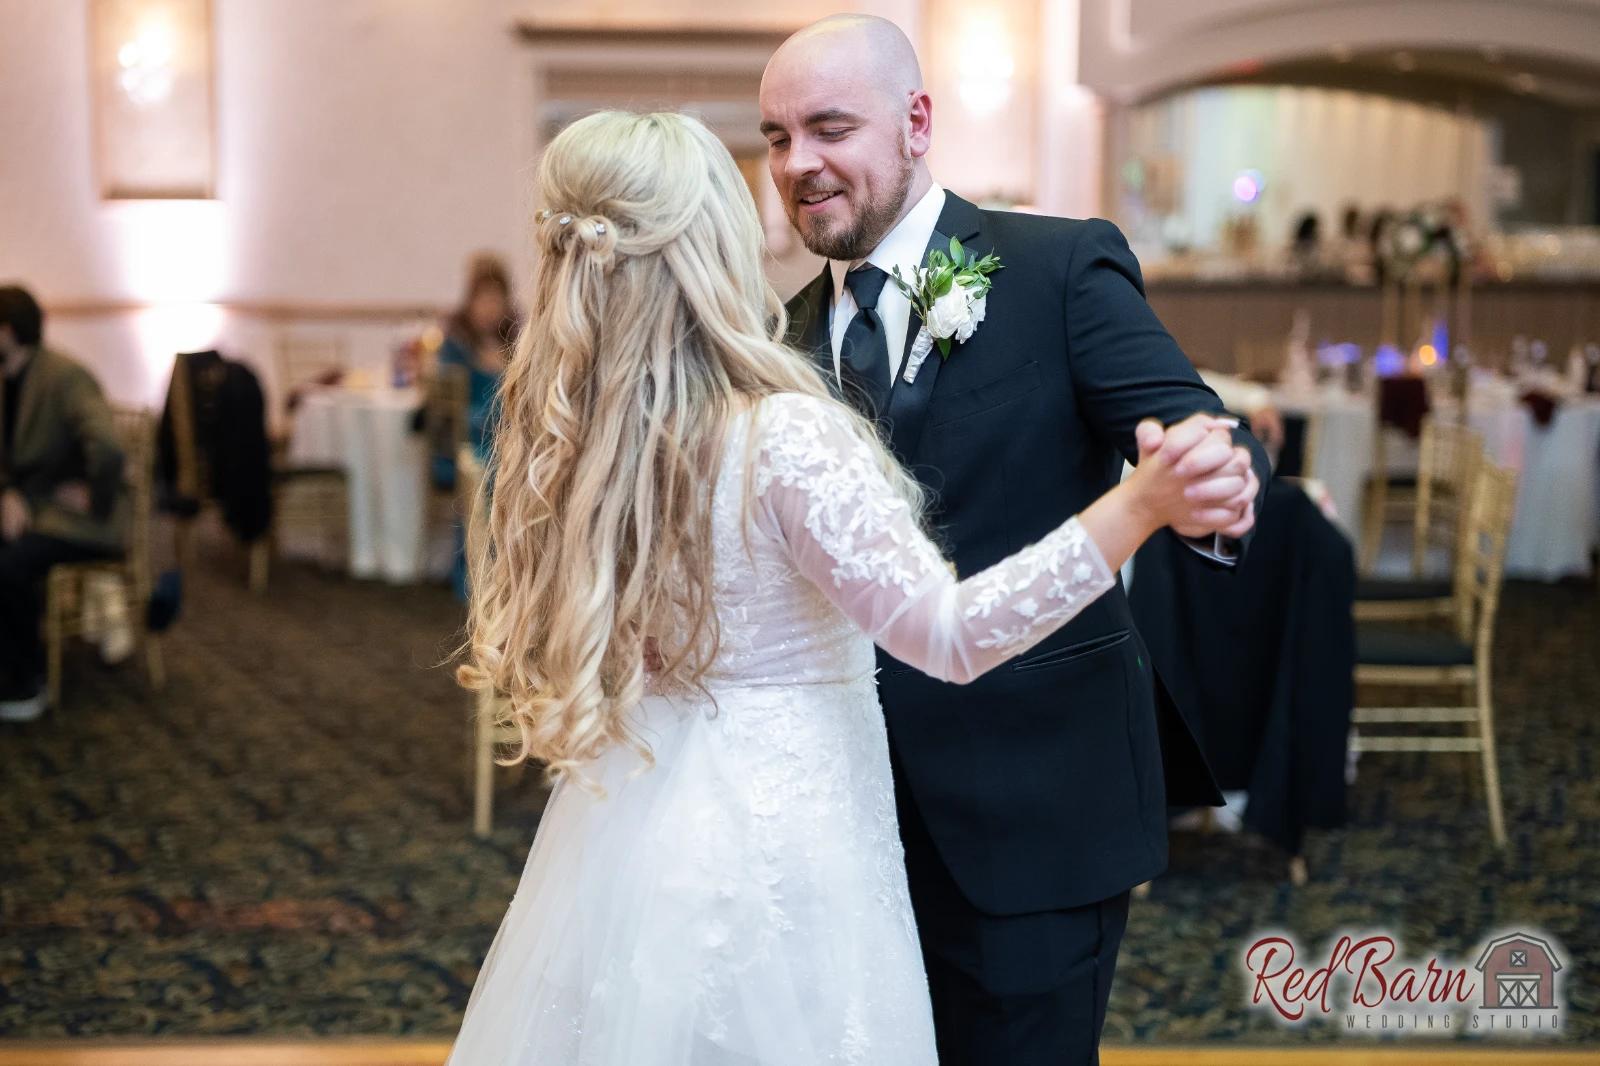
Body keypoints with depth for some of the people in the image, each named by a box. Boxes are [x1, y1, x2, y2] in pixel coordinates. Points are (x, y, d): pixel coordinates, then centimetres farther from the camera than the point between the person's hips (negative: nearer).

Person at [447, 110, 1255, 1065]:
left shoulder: (565, 438, -3)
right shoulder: (783, 435, -22)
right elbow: (948, 633, -23)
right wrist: (1141, 506, -29)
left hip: (628, 833, 6)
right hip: (775, 849, -6)